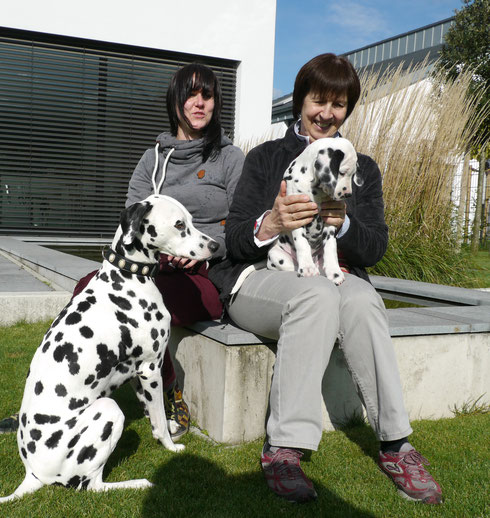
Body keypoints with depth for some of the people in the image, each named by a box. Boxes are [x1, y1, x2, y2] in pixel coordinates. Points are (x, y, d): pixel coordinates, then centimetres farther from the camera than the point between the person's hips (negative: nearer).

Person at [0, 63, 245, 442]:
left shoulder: (231, 158, 7)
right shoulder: (153, 159, 17)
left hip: (210, 275, -4)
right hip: (157, 269, 4)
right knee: (90, 288, -24)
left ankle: (170, 396, -9)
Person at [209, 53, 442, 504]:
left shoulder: (362, 168, 18)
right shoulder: (265, 158, 13)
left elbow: (376, 248, 7)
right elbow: (234, 240, 3)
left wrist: (343, 224, -15)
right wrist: (270, 225, -20)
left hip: (334, 278, 2)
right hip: (262, 278, -2)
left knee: (362, 298, -34)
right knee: (317, 294, -36)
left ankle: (395, 444, -27)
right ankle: (284, 449, -34)